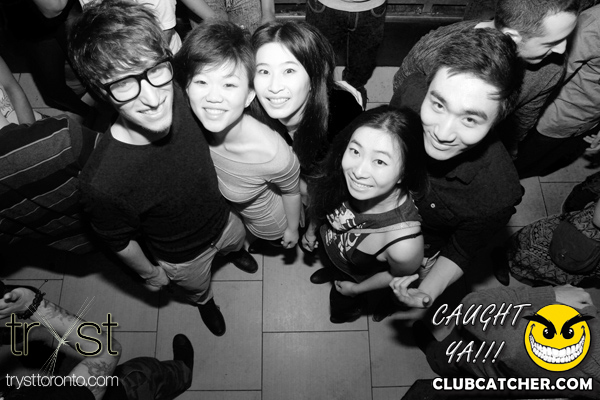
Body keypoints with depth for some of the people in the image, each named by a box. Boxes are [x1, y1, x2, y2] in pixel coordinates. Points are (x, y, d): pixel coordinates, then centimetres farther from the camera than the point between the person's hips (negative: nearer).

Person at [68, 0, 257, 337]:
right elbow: (119, 241, -22)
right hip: (182, 257, -3)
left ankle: (236, 251, 74)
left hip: (221, 216, 3)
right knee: (198, 288, 31)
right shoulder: (104, 181, -44)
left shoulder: (181, 98, -30)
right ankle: (205, 303, 67)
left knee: (238, 239, 37)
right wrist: (150, 273, -4)